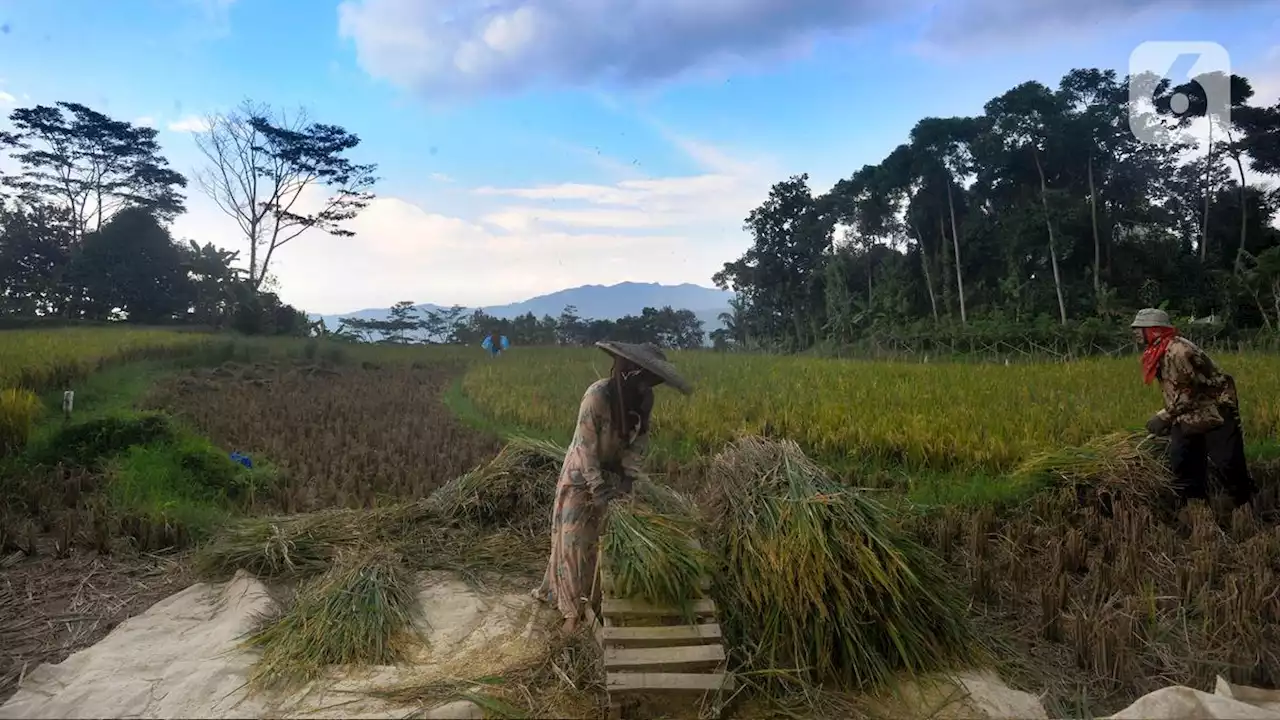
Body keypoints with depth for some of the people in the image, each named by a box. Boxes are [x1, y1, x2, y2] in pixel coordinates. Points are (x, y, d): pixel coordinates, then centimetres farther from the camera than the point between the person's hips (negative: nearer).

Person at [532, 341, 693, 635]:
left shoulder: (643, 397, -12)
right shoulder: (597, 396, -30)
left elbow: (640, 438, -6)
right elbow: (586, 447, -27)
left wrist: (630, 476, -18)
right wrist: (598, 490, -27)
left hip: (615, 472, 5)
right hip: (583, 474, -4)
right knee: (575, 539, 1)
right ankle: (573, 608, 15)